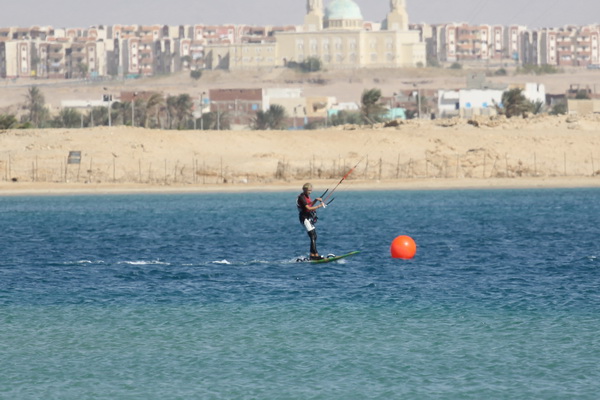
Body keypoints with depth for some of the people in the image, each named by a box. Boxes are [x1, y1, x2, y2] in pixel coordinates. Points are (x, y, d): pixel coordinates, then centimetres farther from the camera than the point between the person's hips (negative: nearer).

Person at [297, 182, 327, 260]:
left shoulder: (307, 196, 14)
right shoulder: (301, 197, -16)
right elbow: (308, 208, -23)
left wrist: (316, 200, 12)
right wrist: (319, 206, -22)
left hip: (309, 218, 10)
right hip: (305, 218, -10)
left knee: (314, 237, 10)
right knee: (313, 237, -17)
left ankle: (312, 255, 13)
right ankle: (316, 255, -24)